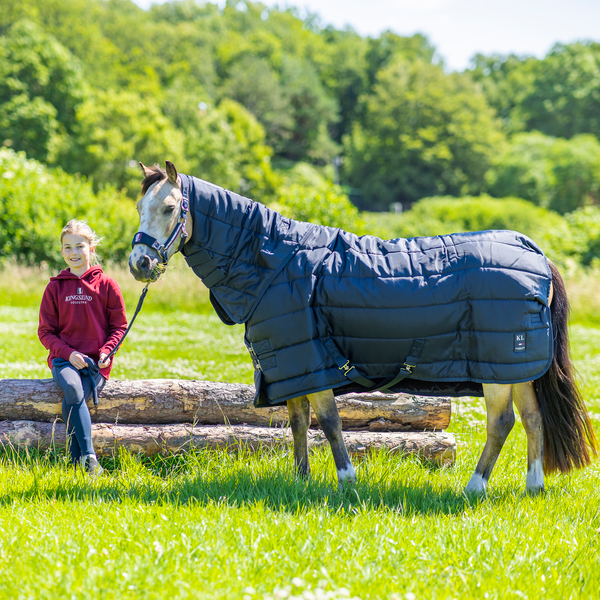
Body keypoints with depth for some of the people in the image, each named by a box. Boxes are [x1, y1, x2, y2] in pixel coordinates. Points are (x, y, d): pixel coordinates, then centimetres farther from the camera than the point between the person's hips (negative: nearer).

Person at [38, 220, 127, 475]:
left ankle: (77, 461, -22)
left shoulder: (106, 284, 5)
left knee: (71, 401, -28)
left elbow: (119, 326, 8)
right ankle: (89, 458, -34)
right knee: (72, 387, -33)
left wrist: (106, 351, -10)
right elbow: (45, 331, 8)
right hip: (64, 359, 1)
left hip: (96, 362, -1)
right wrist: (68, 353, -9)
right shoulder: (55, 287, 9)